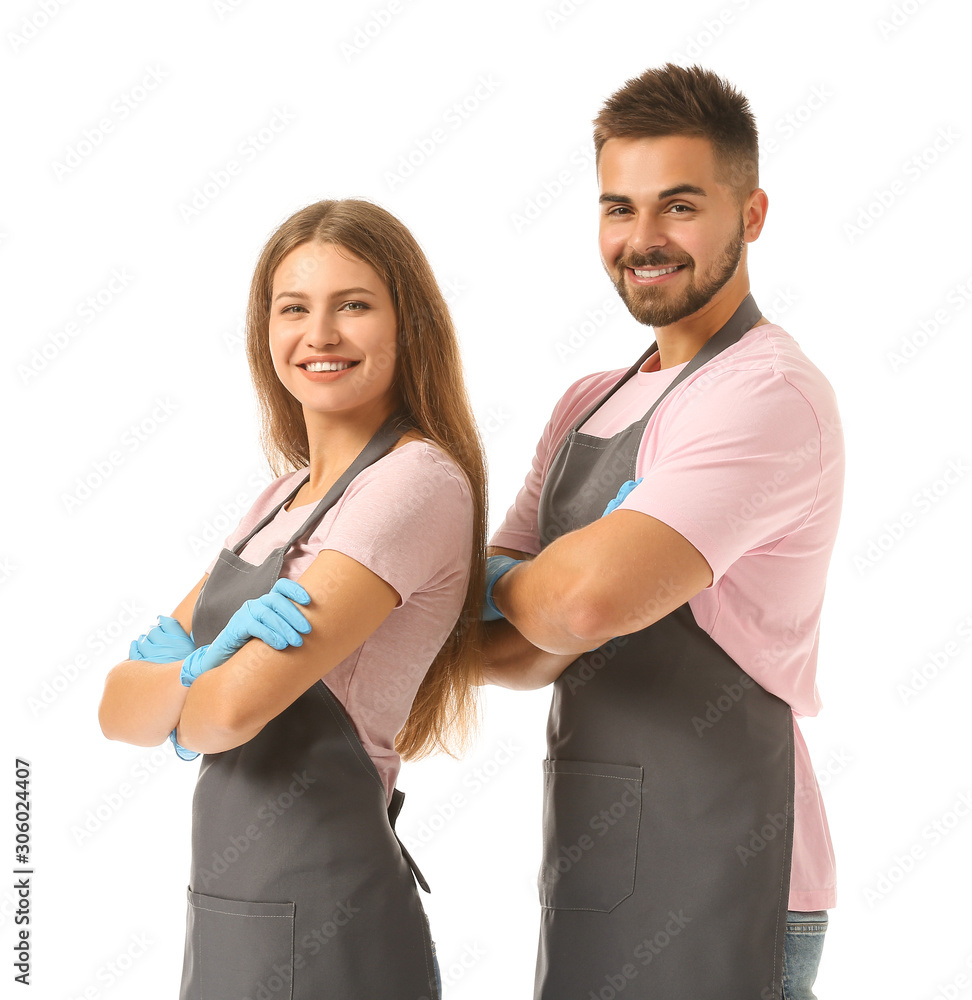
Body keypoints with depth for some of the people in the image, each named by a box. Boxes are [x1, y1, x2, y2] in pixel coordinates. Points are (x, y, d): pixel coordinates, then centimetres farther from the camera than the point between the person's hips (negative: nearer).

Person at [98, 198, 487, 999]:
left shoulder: (418, 482, -15)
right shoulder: (290, 493, 11)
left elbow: (235, 708, -23)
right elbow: (118, 707, 5)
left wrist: (173, 696, -1)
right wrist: (197, 670, -16)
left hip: (318, 930, -8)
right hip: (231, 910, 8)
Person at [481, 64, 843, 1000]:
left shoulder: (767, 394, -16)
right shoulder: (588, 405, 11)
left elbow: (591, 599, -29)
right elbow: (476, 637, 8)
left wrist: (507, 583, -7)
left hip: (713, 890, -8)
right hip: (591, 868, 8)